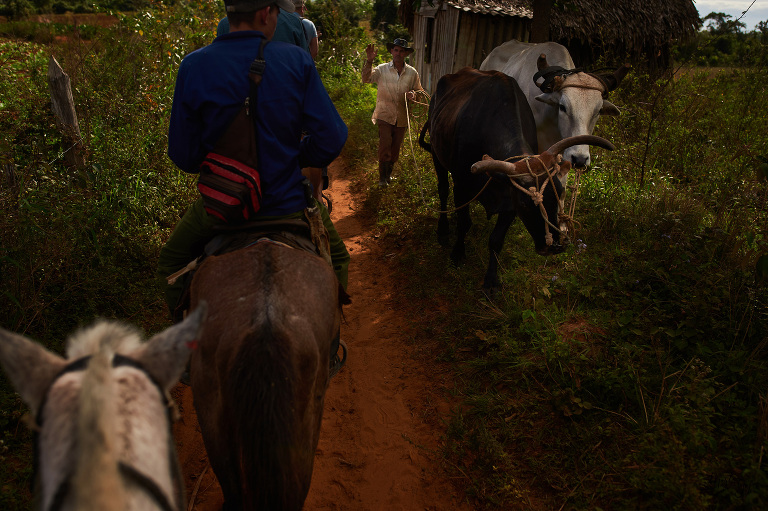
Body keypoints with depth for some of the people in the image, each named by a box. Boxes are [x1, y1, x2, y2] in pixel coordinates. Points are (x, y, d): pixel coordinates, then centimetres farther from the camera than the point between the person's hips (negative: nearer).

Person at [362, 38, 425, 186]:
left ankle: (389, 173, 34)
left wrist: (414, 95, -10)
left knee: (395, 149, 12)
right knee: (385, 146, -9)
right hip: (385, 116, -3)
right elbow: (366, 79, -15)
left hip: (402, 118, 3)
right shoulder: (382, 69, -3)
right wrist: (369, 61, -29)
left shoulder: (412, 73, 3)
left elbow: (420, 91, 13)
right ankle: (382, 177, 9)